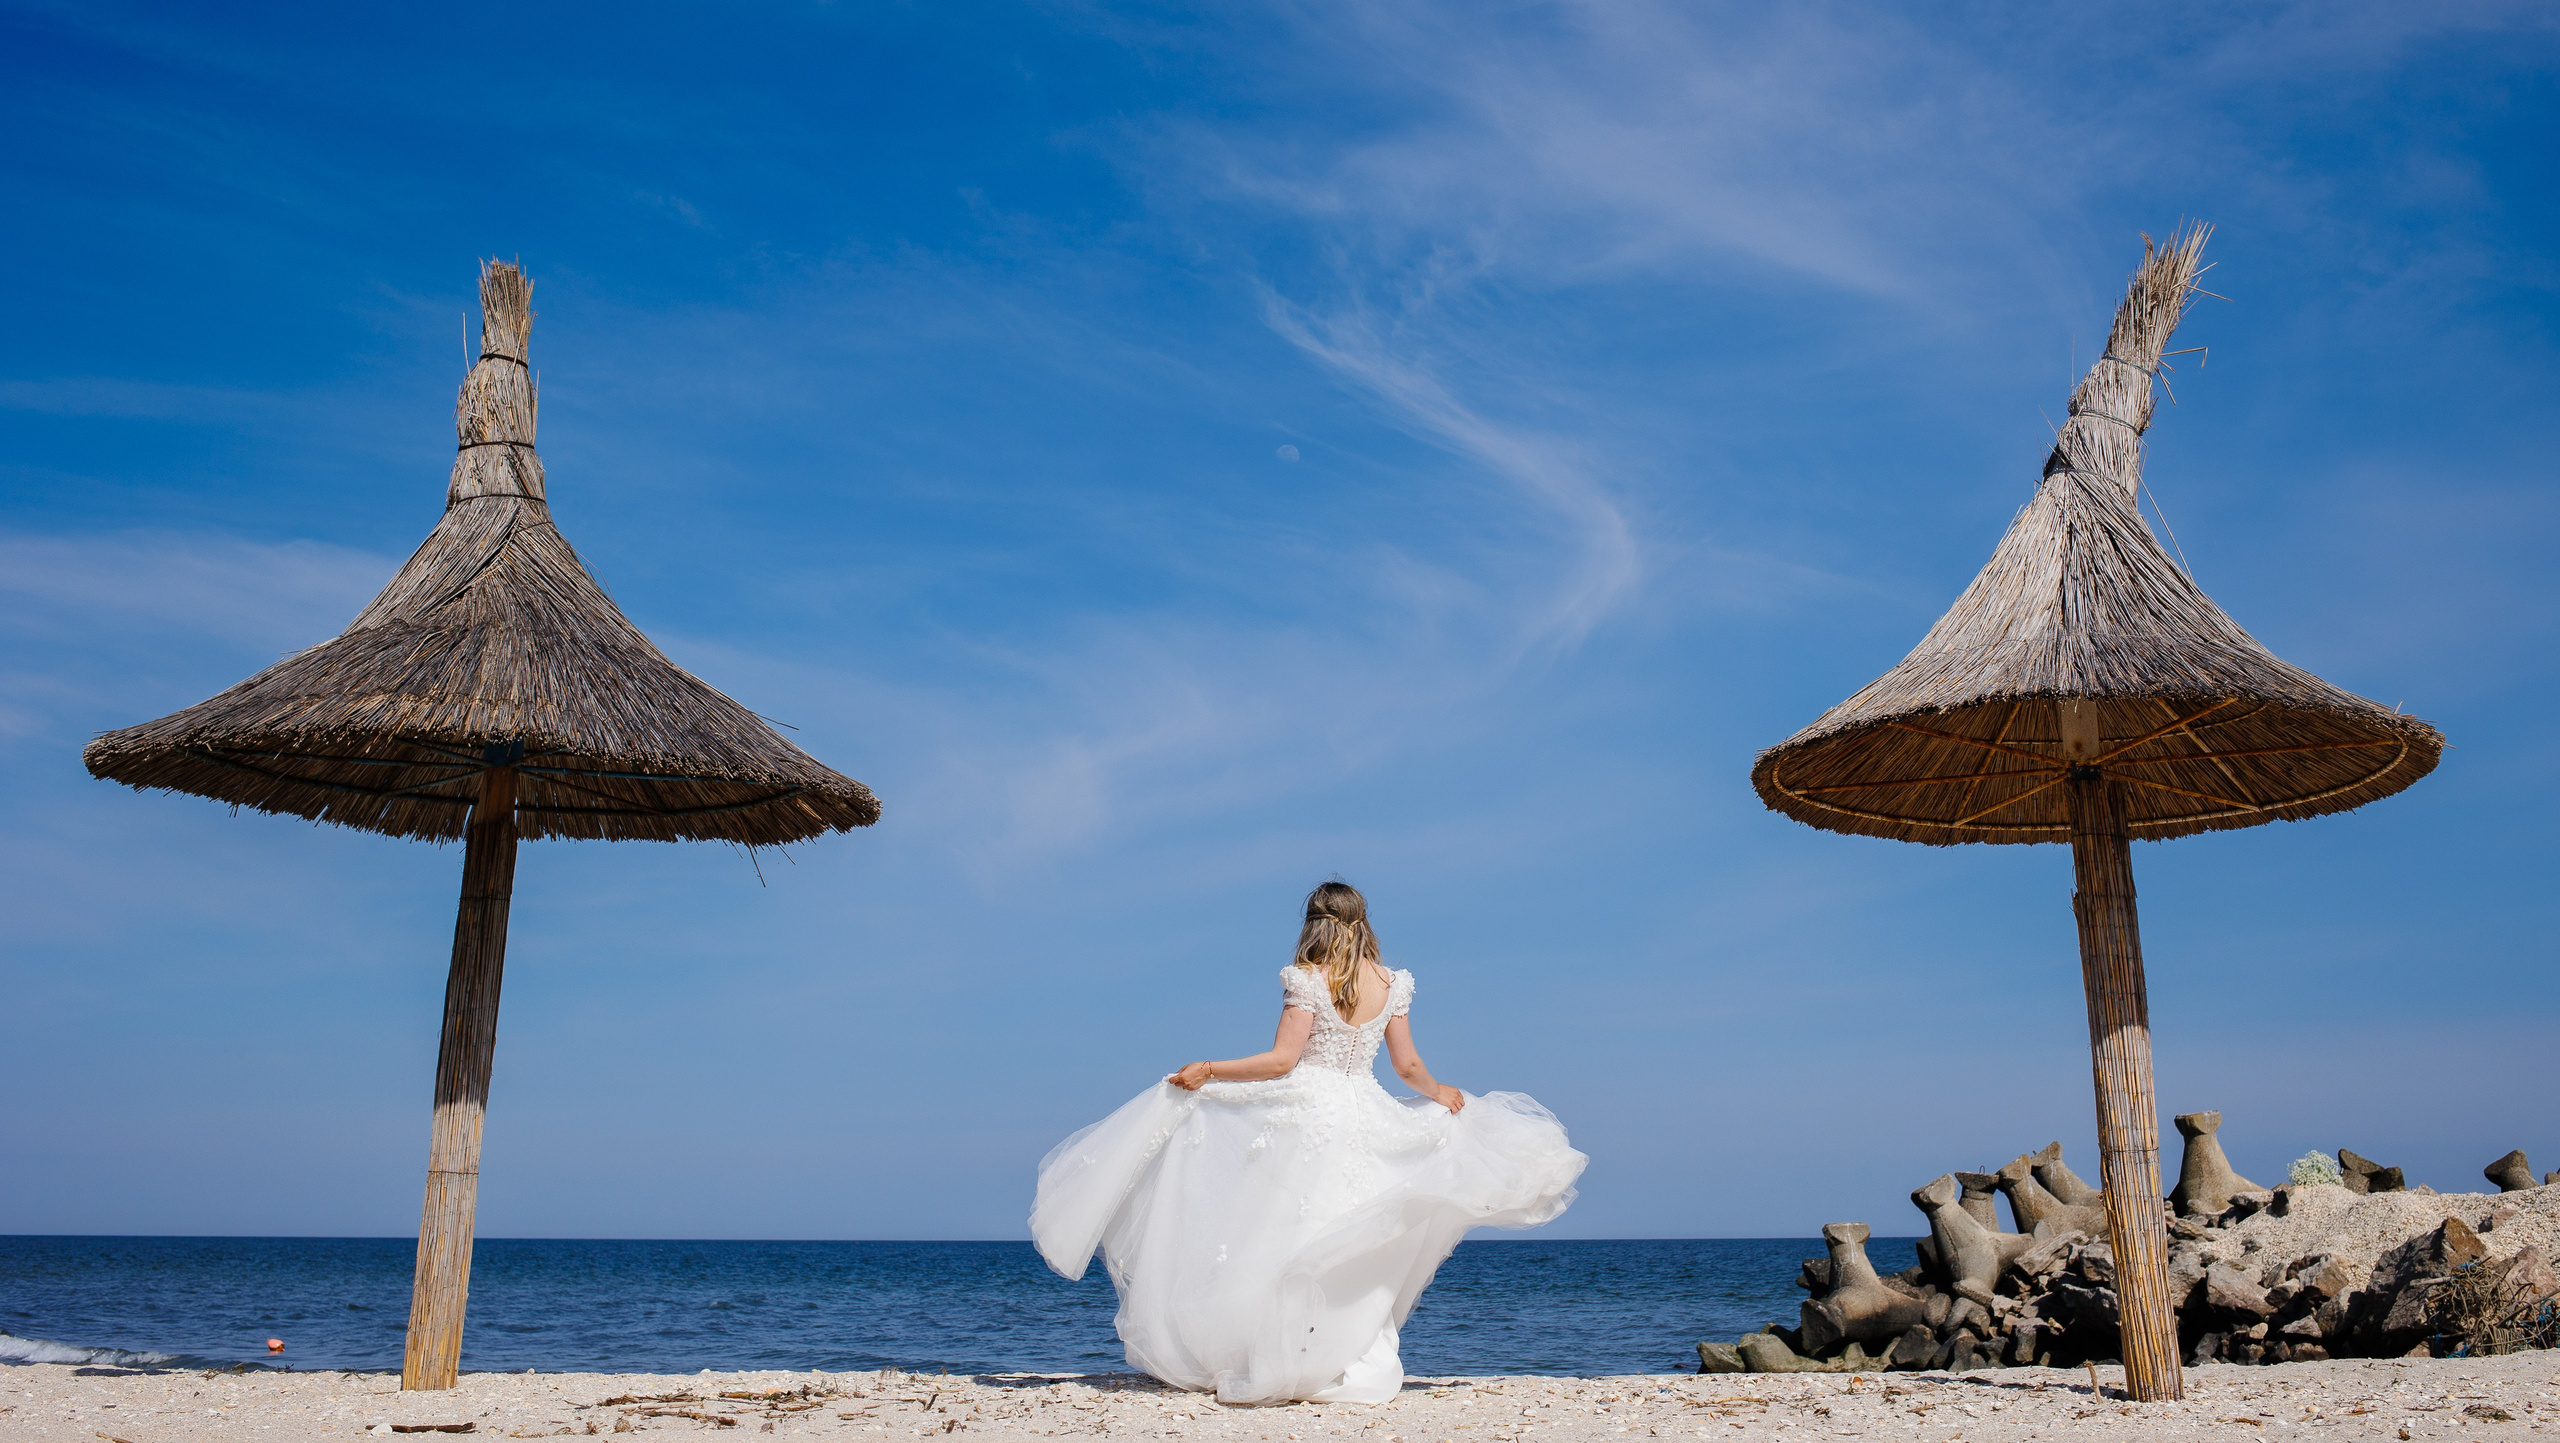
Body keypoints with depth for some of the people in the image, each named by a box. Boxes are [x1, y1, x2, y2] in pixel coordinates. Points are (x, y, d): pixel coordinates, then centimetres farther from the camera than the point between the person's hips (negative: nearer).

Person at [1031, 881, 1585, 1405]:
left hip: (1303, 1115, -4)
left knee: (1284, 1240, 3)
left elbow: (1281, 1060, -14)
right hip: (1366, 1120, 5)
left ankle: (1274, 1366, 4)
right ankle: (1358, 1365, 11)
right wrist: (1440, 1092, 27)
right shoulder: (1392, 984, 5)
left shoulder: (1307, 980, -8)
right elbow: (1409, 1067, 7)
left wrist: (1207, 1070, -7)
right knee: (1351, 1256, 12)